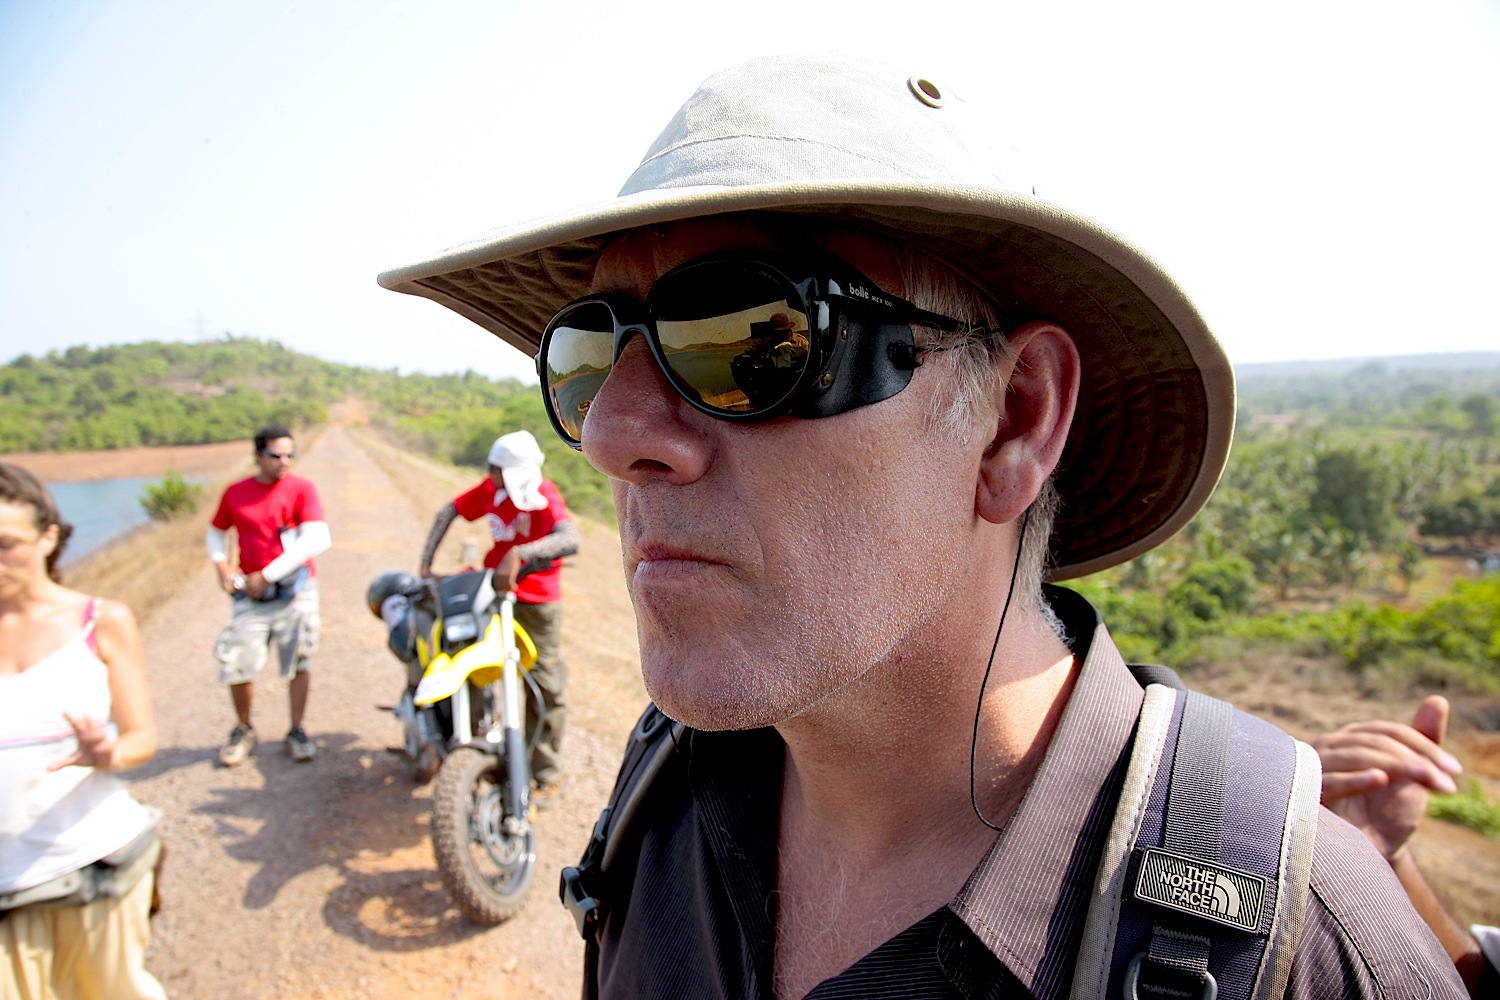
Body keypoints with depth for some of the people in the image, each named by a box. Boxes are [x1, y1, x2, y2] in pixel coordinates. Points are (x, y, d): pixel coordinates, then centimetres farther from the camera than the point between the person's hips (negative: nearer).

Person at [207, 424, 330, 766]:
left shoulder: (301, 488, -5)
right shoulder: (235, 493, 6)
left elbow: (316, 539, -16)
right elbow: (216, 532, 20)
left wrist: (267, 575, -16)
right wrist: (221, 564, -1)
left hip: (294, 590, -2)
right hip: (251, 595, 2)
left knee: (297, 663, 5)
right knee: (237, 665, 0)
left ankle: (297, 731, 20)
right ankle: (243, 729, 23)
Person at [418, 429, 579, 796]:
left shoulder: (543, 496, -18)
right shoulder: (490, 489, -1)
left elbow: (570, 539, -36)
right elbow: (448, 512, 10)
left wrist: (518, 555, -45)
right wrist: (425, 561, 2)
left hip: (537, 601, -5)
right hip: (492, 591, 5)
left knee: (544, 689, 3)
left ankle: (547, 773, 17)